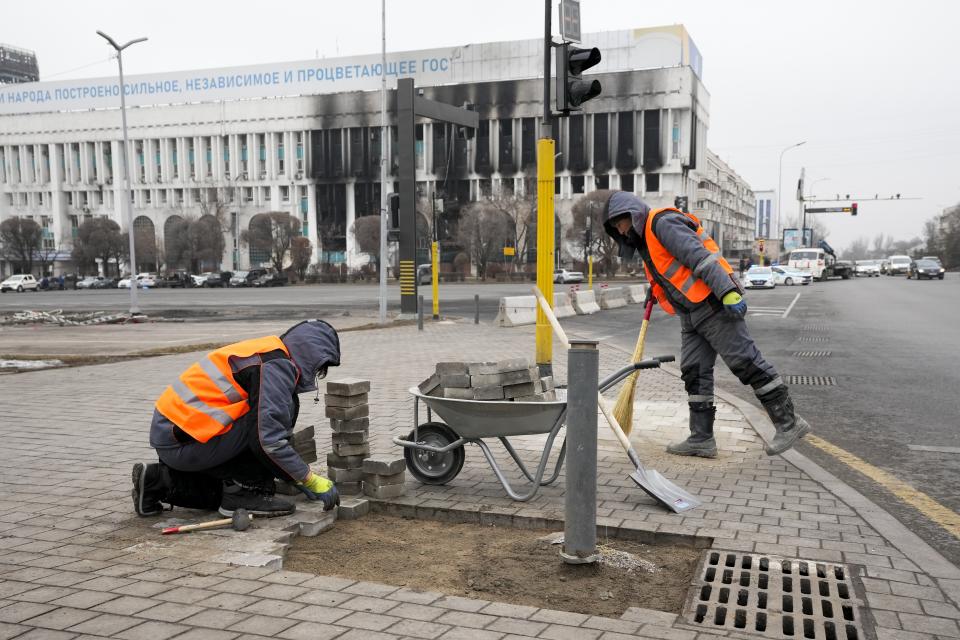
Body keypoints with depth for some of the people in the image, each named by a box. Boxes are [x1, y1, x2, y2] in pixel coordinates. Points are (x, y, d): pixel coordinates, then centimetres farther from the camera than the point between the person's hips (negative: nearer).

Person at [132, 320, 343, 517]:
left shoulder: (264, 354, 16)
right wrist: (312, 481, -13)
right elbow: (270, 439, -24)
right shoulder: (277, 365, -15)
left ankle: (158, 481, 18)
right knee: (285, 406, -13)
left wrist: (298, 478, 24)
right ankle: (246, 491, -6)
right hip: (184, 441, -10)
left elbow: (268, 427, 24)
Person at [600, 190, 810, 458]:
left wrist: (728, 292, -28)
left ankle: (789, 423, -2)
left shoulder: (663, 223, -10)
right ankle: (702, 438, 9)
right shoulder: (646, 241, 21)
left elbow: (700, 256, -21)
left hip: (715, 305, -10)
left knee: (746, 363, -8)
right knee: (694, 372, 6)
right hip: (691, 315, 10)